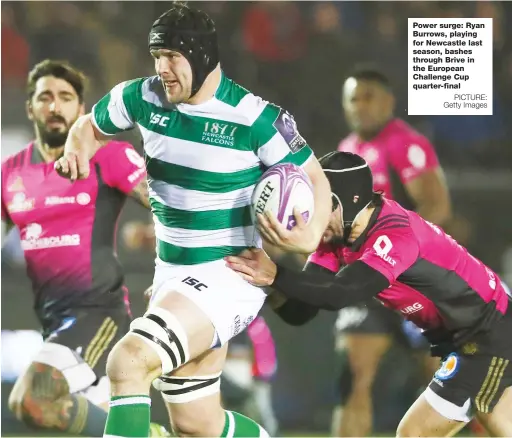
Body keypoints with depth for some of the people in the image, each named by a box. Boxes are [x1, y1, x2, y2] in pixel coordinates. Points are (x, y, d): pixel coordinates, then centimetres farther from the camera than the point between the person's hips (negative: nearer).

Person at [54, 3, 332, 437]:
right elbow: (91, 125, 18)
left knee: (128, 361, -28)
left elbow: (315, 179, -6)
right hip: (172, 274, 7)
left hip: (230, 276, -7)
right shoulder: (143, 98, -1)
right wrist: (77, 151, -6)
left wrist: (310, 237, -26)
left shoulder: (254, 117, -16)